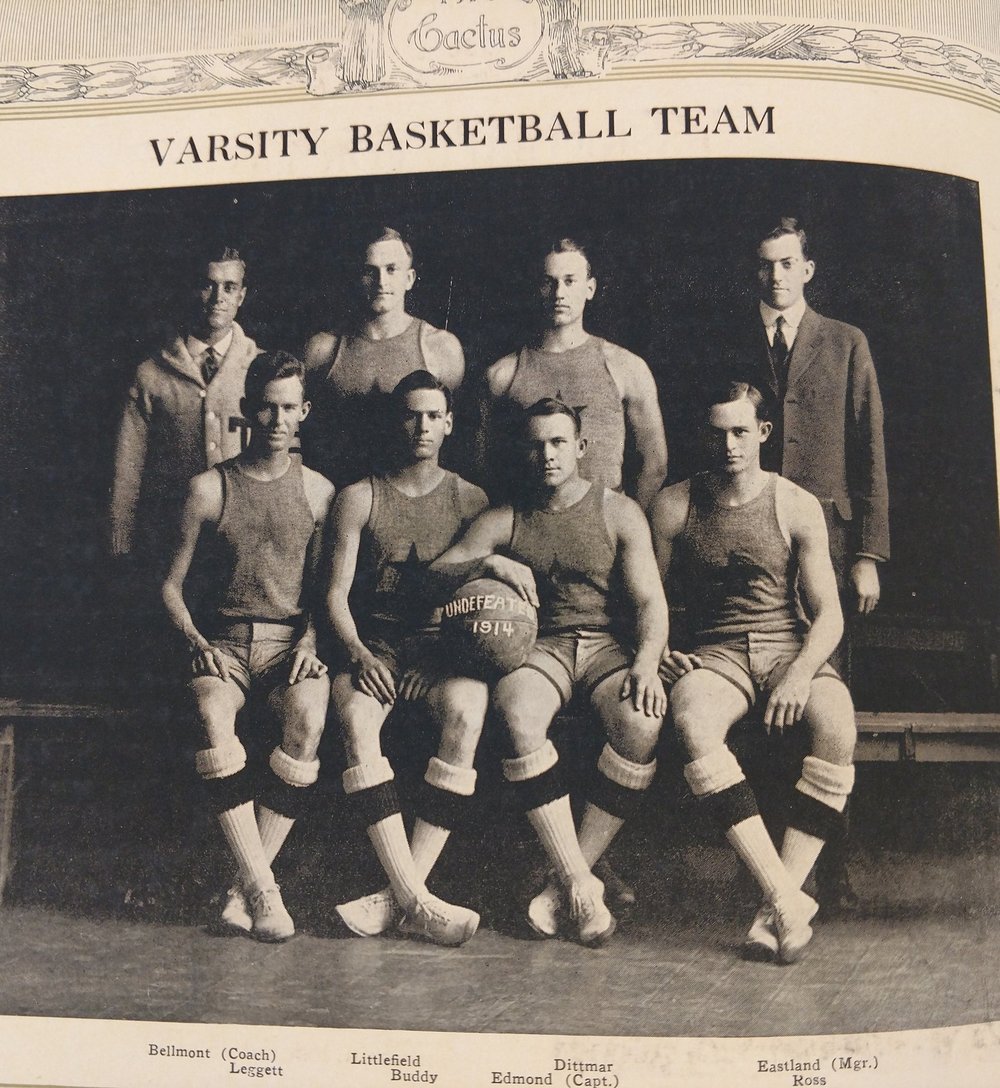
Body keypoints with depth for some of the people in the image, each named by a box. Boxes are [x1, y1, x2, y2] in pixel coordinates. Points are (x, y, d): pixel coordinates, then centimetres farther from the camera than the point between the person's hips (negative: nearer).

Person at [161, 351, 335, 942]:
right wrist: (198, 641, -5)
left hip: (293, 641, 0)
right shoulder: (210, 488, 7)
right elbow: (172, 584, 11)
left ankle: (247, 889, -24)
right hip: (223, 641, 0)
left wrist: (310, 640, -6)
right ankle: (264, 892, -31)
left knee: (309, 716, -34)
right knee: (212, 714, -34)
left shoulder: (318, 490, 9)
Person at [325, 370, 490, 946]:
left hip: (441, 647, 0)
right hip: (372, 645, 0)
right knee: (354, 714, -33)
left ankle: (401, 894, -31)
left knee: (467, 709, -34)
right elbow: (337, 591, 4)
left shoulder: (469, 499, 12)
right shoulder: (360, 498, 10)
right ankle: (414, 898, -36)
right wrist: (358, 652, -14)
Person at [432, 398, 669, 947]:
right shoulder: (503, 521, 14)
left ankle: (569, 879, -18)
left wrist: (646, 662, -18)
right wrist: (489, 563, -11)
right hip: (541, 648, 1)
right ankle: (580, 885, -26)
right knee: (516, 712, -34)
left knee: (640, 722, -33)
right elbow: (433, 574, 8)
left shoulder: (619, 512, 10)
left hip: (610, 643, 0)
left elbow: (649, 599, 1)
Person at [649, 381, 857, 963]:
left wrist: (800, 674, -18)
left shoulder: (798, 507, 5)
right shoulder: (674, 506, 7)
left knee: (837, 726, -33)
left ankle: (780, 904, -26)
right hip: (715, 654, 0)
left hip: (791, 648, 0)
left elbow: (828, 614, 0)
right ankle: (787, 898, -32)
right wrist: (658, 651, -9)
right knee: (692, 725, -35)